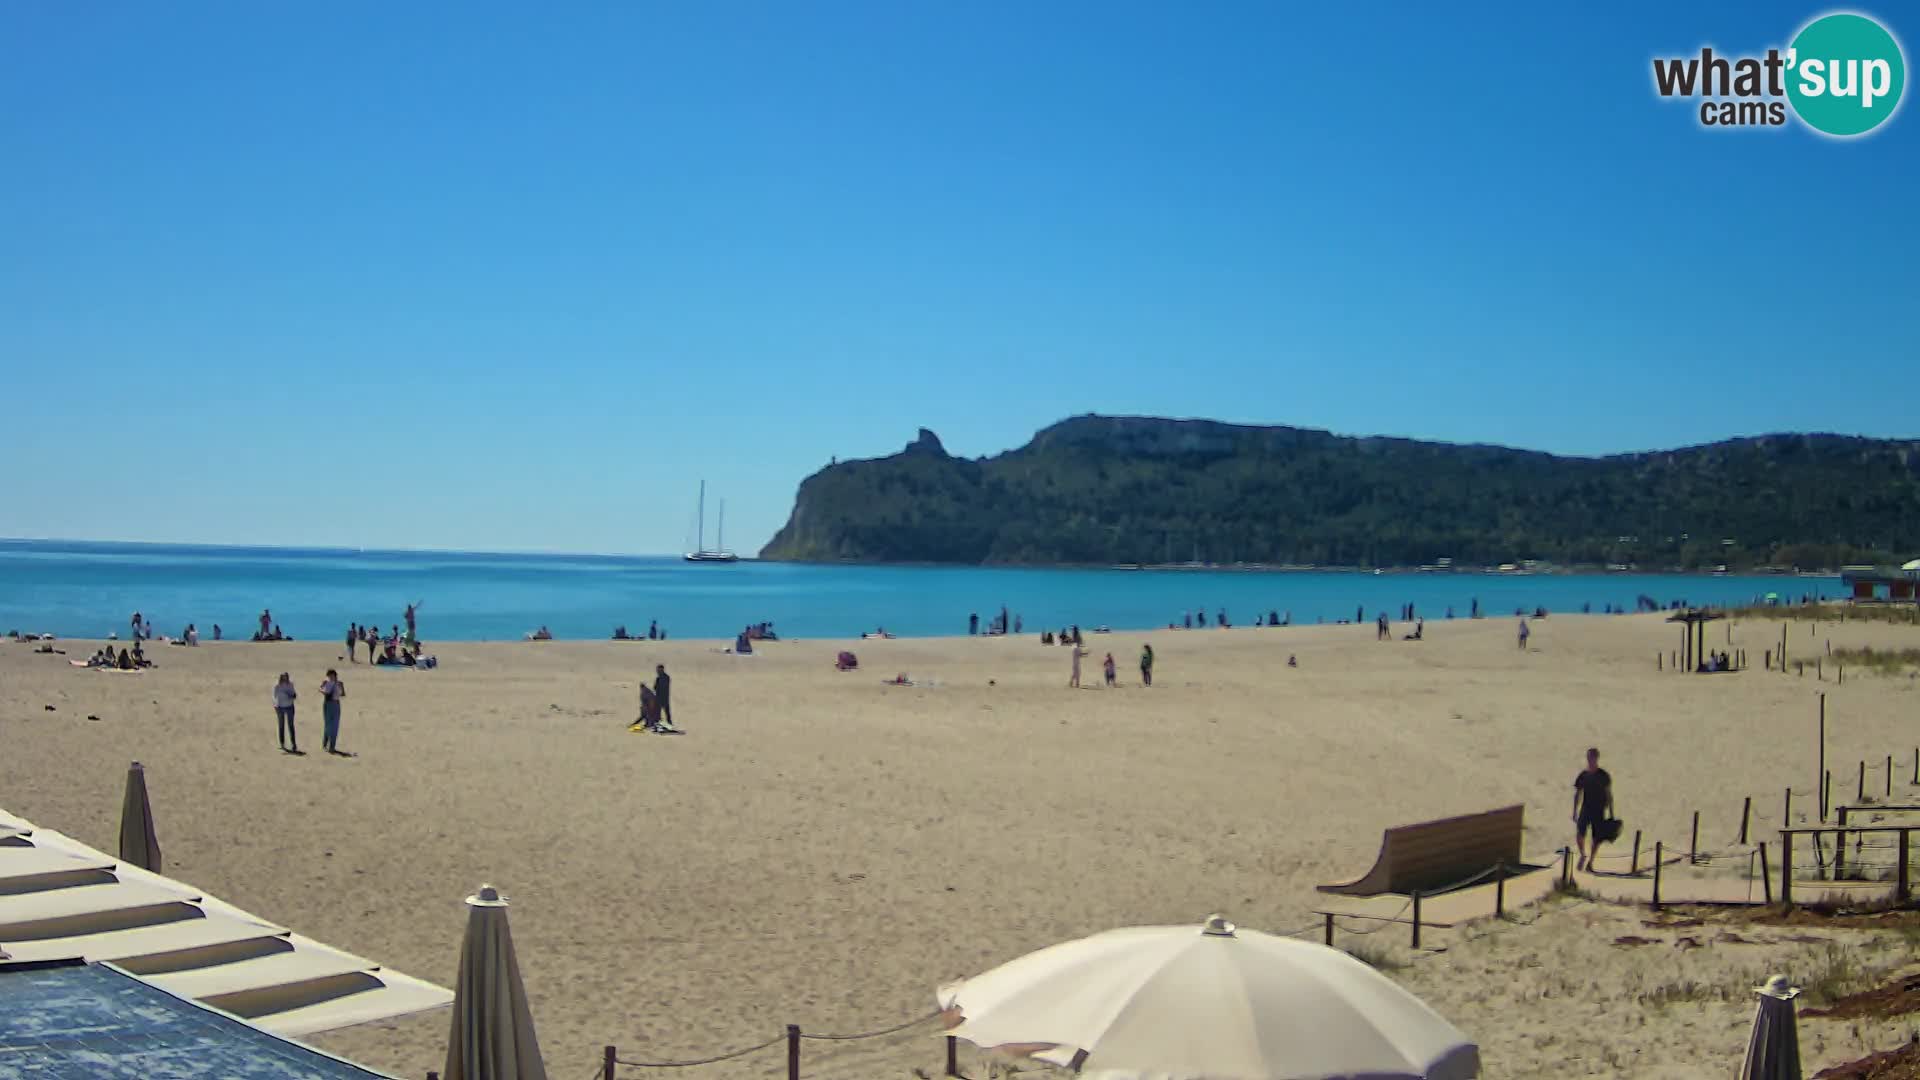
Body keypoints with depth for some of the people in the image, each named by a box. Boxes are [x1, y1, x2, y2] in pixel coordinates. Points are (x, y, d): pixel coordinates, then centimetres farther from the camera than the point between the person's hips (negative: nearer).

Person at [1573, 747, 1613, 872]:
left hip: (1600, 811, -1)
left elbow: (1609, 795, 2)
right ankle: (1583, 855, 11)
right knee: (1579, 835, -15)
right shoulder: (1583, 775, 3)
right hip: (1586, 809, 1)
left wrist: (1611, 814, 0)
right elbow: (1578, 795, 10)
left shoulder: (1604, 776, -3)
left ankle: (1590, 862, 20)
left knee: (1597, 839, 2)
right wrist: (1575, 812, 7)